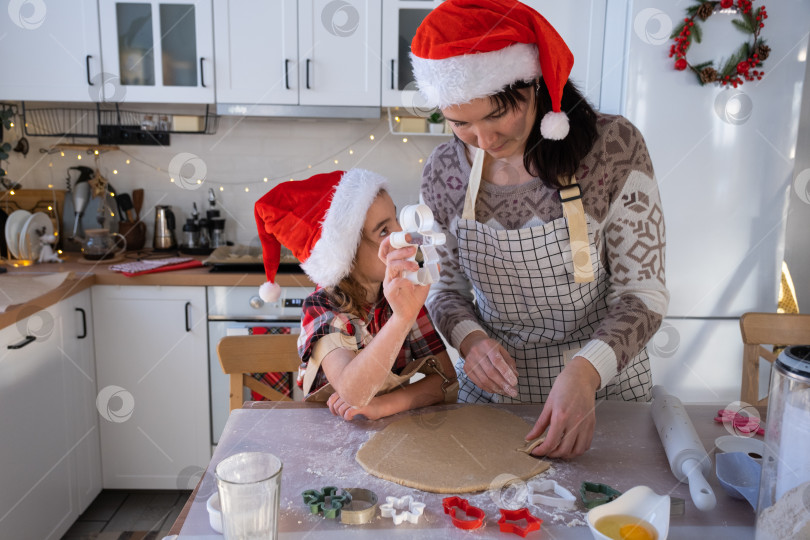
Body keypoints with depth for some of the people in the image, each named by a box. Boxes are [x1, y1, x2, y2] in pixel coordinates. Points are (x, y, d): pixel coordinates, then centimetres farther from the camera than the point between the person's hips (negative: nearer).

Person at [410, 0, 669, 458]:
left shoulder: (614, 149, -17)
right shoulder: (444, 172, -8)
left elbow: (643, 292, -15)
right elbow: (446, 286, 4)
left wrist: (585, 370, -31)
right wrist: (469, 338, -18)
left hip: (603, 387, -2)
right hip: (494, 385, 2)